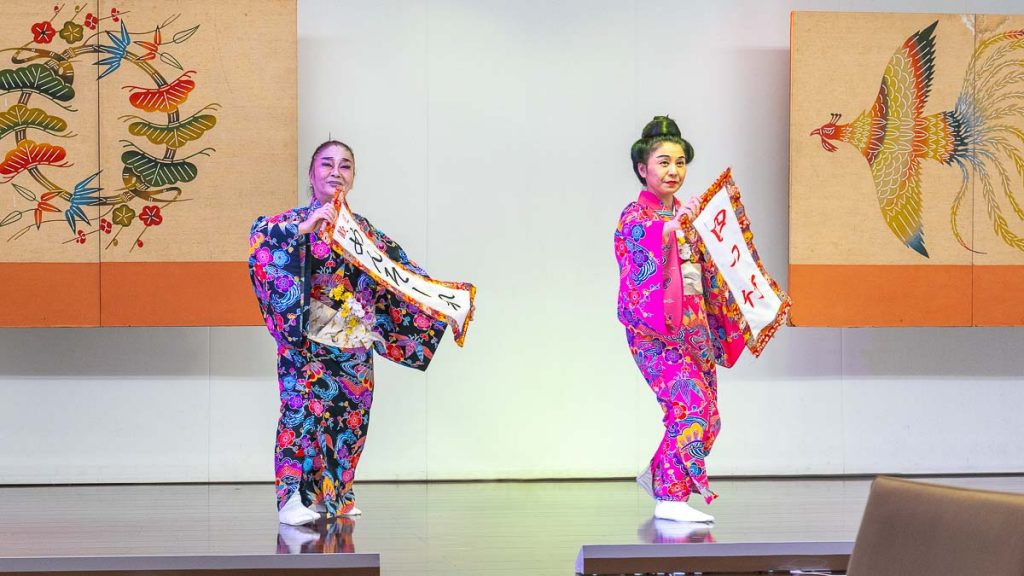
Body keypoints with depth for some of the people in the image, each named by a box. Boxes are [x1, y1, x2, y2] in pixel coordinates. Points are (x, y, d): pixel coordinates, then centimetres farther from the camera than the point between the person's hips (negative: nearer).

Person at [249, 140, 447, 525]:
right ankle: (293, 498, -14)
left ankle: (336, 495, 15)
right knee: (304, 407, -14)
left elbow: (403, 275, 16)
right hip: (306, 336, -4)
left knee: (349, 414, 4)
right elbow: (261, 236, -18)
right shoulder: (294, 221, 3)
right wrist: (306, 227, -30)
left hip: (353, 339, 4)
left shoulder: (366, 231, 15)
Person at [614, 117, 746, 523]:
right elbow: (642, 247, -25)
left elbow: (708, 270, 21)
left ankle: (659, 475, 27)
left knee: (707, 416, 6)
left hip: (694, 326, 7)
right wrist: (672, 227, -39)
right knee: (690, 401, -21)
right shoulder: (635, 216, -4)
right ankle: (672, 497, -18)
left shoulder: (687, 216, 16)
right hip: (655, 328, -7)